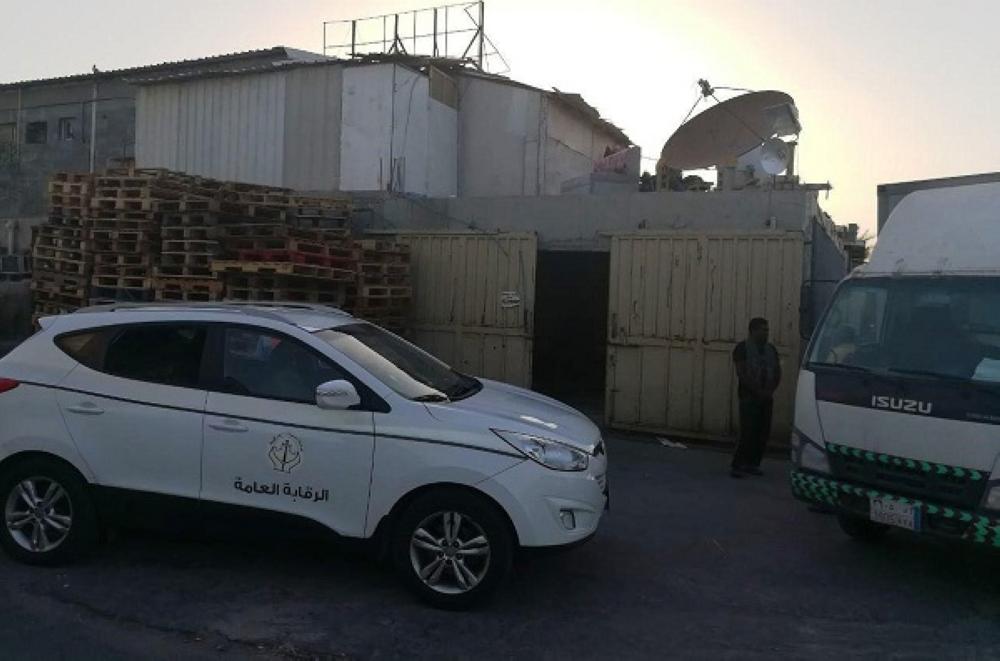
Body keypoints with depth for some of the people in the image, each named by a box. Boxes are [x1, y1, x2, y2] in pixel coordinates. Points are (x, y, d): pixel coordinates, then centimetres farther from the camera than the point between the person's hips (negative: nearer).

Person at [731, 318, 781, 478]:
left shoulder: (771, 349, 14)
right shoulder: (743, 348, -4)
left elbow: (777, 372, 15)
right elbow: (741, 373, -12)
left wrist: (770, 390, -1)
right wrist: (758, 391, -15)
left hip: (766, 398, 6)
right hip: (749, 397, -6)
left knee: (763, 433, 4)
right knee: (747, 432, -10)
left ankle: (752, 464, 14)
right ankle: (737, 466, -5)